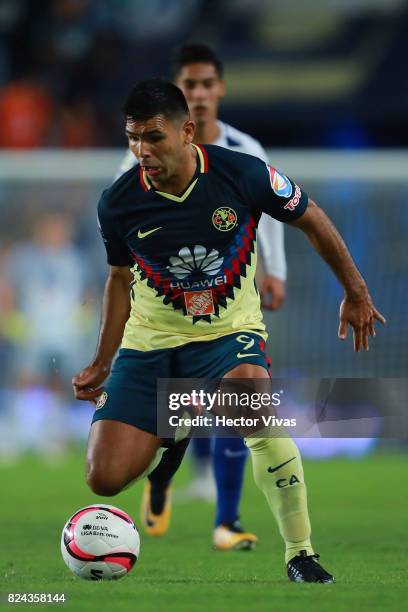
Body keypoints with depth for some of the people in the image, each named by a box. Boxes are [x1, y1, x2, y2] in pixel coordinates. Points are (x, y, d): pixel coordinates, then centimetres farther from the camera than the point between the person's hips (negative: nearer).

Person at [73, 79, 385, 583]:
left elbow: (312, 222, 2)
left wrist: (355, 293, 8)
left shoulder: (244, 174, -16)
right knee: (105, 478, -12)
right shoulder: (118, 203, -10)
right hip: (149, 342, 2)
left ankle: (301, 555, -23)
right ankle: (166, 438, 27)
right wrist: (101, 364, 10)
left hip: (230, 333, -2)